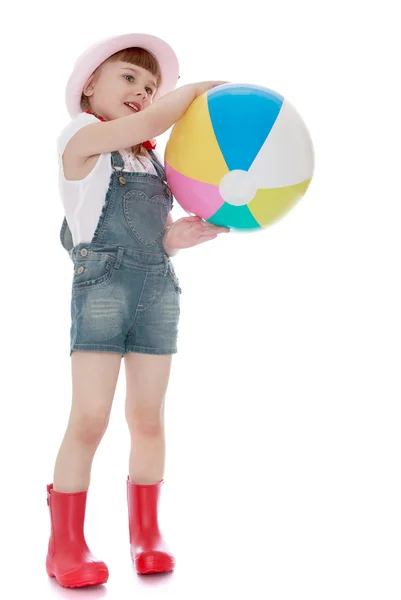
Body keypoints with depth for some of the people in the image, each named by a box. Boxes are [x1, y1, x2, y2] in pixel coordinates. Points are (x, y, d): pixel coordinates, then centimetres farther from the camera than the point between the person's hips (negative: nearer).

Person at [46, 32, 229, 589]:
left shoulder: (151, 159, 21)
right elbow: (149, 123, -14)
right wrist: (200, 87, -1)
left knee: (148, 416, 7)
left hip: (159, 289, 6)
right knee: (89, 419, -9)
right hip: (102, 286, -6)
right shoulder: (80, 136, 1)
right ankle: (66, 544, 3)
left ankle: (146, 533, 18)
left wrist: (181, 236, -3)